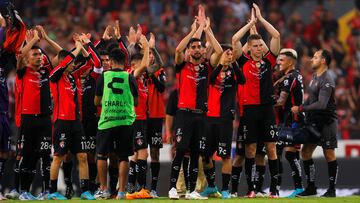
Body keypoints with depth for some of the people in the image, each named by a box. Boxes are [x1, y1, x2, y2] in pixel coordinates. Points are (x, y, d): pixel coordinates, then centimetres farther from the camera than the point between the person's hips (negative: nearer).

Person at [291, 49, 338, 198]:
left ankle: (332, 189, 5)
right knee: (306, 152, 6)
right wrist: (299, 109, 10)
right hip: (314, 121, 9)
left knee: (329, 154, -3)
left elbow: (321, 104, -24)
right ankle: (311, 187, 14)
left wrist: (301, 109, -20)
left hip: (326, 122, -9)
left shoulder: (327, 81, -17)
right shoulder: (314, 77, 12)